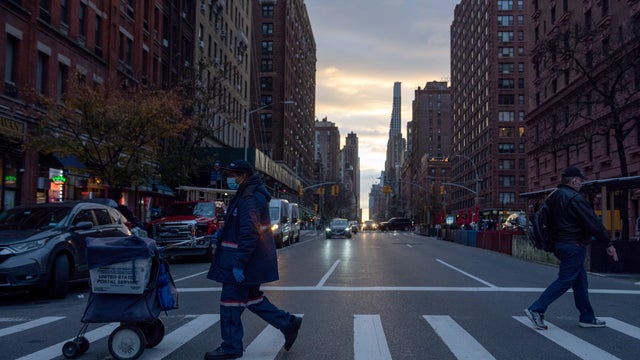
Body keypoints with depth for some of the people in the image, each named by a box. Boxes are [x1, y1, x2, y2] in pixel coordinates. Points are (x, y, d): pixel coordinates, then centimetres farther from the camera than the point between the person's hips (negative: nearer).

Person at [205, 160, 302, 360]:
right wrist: (223, 234, 10)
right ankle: (288, 323, 23)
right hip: (252, 262, 11)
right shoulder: (247, 195, 15)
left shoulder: (250, 199, -19)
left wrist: (238, 265, -25)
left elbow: (249, 234, -25)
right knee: (252, 298, 18)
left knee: (231, 301, -1)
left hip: (244, 262, -11)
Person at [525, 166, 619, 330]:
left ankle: (587, 317, 22)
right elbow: (593, 223, -17)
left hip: (559, 244, 10)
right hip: (574, 246, -10)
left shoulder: (553, 197, 11)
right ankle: (537, 309, -7)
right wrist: (608, 243, -11)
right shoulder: (574, 198, -17)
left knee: (580, 281, 15)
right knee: (565, 281, -5)